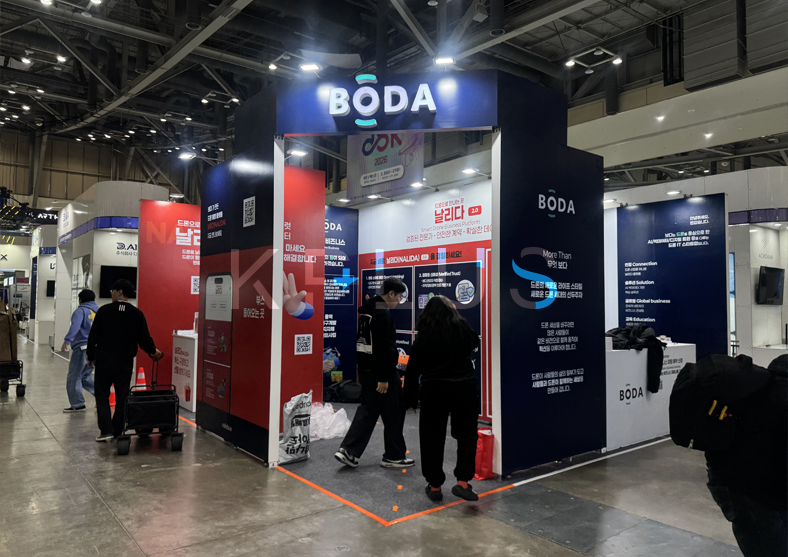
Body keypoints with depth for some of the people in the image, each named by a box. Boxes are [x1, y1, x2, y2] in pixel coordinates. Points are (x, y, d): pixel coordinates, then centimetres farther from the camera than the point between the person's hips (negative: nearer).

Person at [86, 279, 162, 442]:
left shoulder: (104, 311, -6)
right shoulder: (137, 314, -2)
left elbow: (93, 336, -3)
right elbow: (144, 339, -1)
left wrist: (90, 357, 8)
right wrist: (153, 352, 17)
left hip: (104, 361, -1)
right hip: (125, 363, 2)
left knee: (102, 395, 9)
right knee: (122, 398, 11)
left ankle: (106, 430, -3)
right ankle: (117, 432, 17)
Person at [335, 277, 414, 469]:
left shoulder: (367, 309, 14)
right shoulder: (383, 314, -18)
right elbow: (383, 348, -23)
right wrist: (383, 378, -22)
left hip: (366, 370, 9)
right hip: (381, 372, -9)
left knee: (368, 410, 15)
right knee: (394, 413, 5)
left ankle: (348, 451, 10)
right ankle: (394, 456, 16)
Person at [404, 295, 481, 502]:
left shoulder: (424, 336, 0)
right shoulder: (463, 329, 0)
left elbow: (413, 370, 1)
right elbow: (474, 344, 22)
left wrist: (410, 399, 9)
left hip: (434, 390, 0)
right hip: (464, 387, 0)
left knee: (432, 437, 10)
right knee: (466, 434, 11)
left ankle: (434, 485, 16)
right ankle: (462, 481, 3)